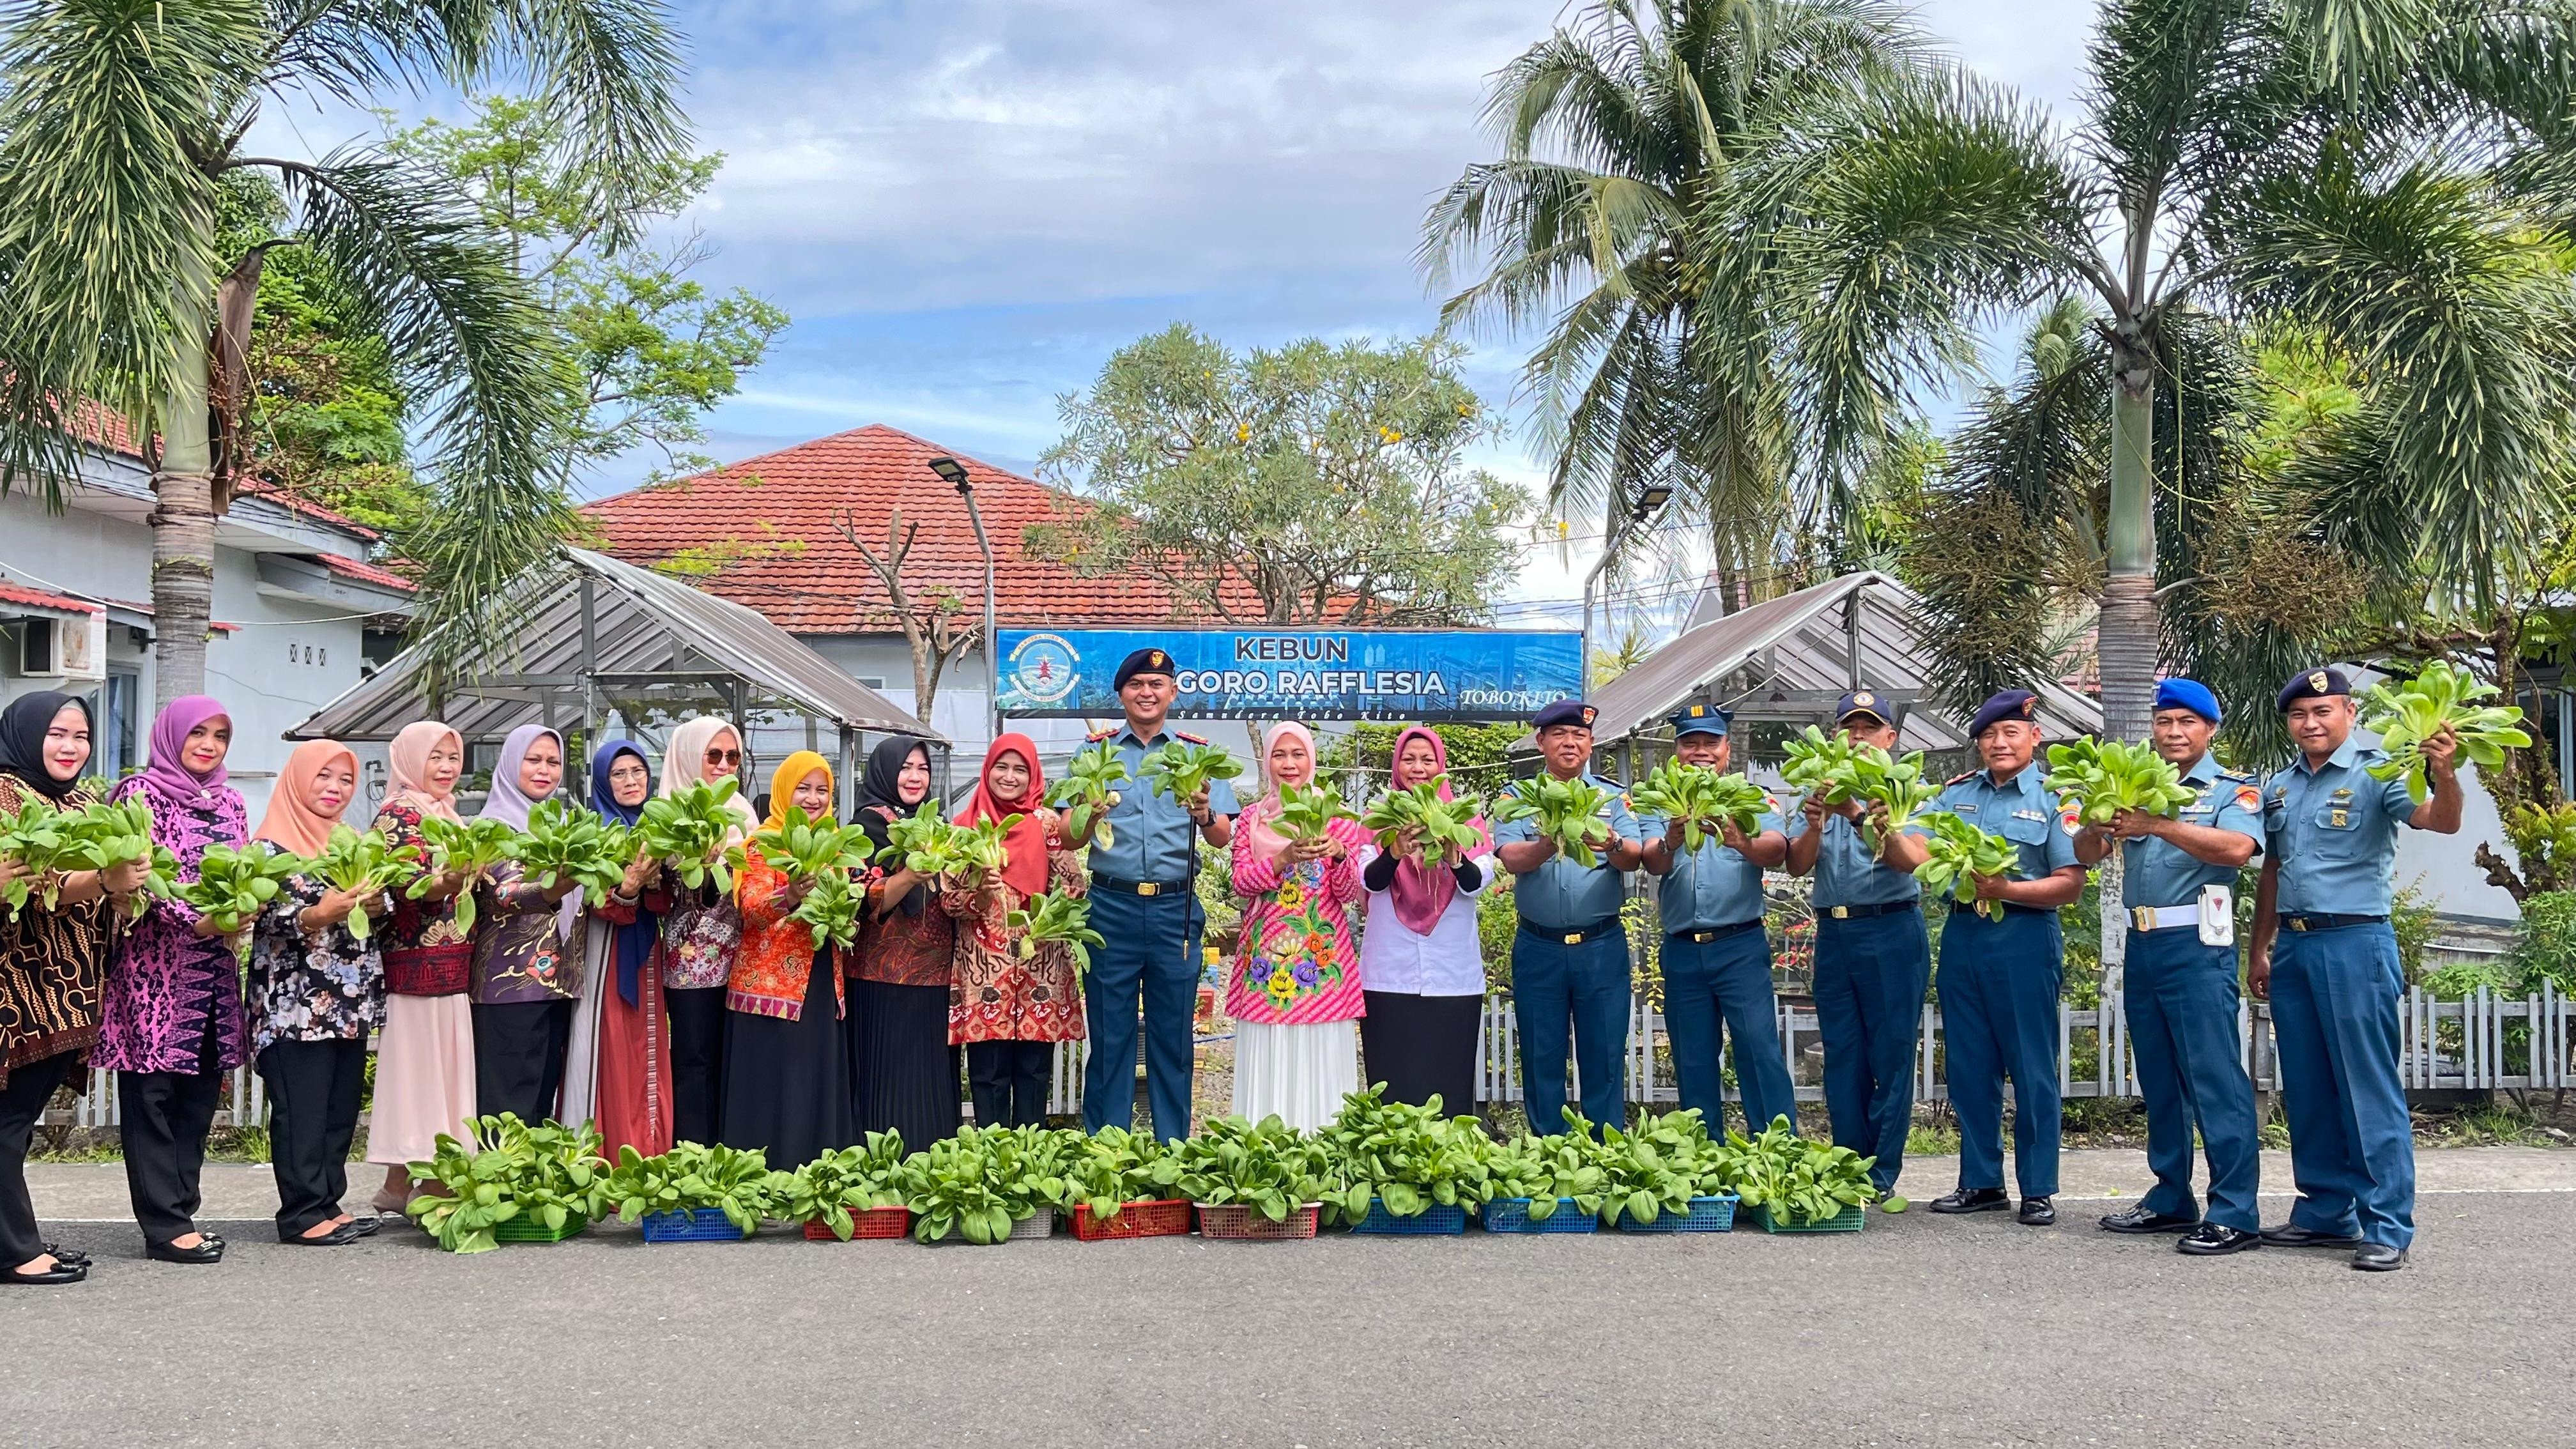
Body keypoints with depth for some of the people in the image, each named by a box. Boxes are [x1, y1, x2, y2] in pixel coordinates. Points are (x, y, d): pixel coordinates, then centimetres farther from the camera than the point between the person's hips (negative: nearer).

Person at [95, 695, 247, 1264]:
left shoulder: (229, 802, 16)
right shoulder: (142, 794, -4)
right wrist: (196, 921, -22)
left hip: (214, 969, 7)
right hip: (154, 967, -7)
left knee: (200, 1094, 8)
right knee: (152, 1093, -3)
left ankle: (181, 1212, 15)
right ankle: (165, 1225, -1)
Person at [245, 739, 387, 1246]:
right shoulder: (273, 846, -5)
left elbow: (383, 905, 15)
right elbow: (269, 919, -13)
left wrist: (375, 903, -8)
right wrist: (317, 916, -30)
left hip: (351, 1001, 7)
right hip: (297, 1003, -7)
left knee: (342, 1107, 8)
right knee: (302, 1110, -5)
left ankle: (328, 1203, 16)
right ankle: (302, 1214, 0)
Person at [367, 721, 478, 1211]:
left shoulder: (448, 816, 19)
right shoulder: (397, 816, -7)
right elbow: (396, 890, -18)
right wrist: (443, 885, -33)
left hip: (451, 966, 9)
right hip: (414, 963, -8)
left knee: (442, 1069, 7)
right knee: (416, 1065, -7)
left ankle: (400, 1187, 12)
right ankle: (404, 1185, -3)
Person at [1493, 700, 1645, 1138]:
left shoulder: (1613, 796, 6)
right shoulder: (1519, 796, 5)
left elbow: (1634, 859, -8)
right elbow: (1511, 858, -10)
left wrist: (1612, 844, -31)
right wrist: (1549, 845, -31)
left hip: (1602, 947, 0)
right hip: (1538, 948, 0)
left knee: (1605, 1059, 2)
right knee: (1542, 1060, 7)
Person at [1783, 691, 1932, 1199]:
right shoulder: (1819, 792, 12)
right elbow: (1797, 865, 2)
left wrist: (1857, 816, -30)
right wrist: (1814, 826, -18)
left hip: (1892, 932, -4)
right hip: (1834, 932, 4)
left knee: (1891, 1055, -1)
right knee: (1841, 1057, 7)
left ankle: (1882, 1176, 4)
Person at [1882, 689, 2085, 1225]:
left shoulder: (2053, 798, -3)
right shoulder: (1957, 795, 11)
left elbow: (2071, 883, -10)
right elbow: (1916, 856, 2)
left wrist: (2008, 890, -22)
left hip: (2024, 939, -5)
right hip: (1963, 935, 5)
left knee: (2031, 1069, 1)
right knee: (1970, 1067, 10)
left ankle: (2038, 1189, 9)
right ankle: (1980, 1181, 21)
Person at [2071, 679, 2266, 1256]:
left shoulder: (2232, 789, 0)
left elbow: (2237, 847, -20)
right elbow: (2086, 854, 8)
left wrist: (2159, 825, -28)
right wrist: (2099, 825, -15)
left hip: (2196, 945, -6)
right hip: (2142, 945, 6)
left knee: (2215, 1077, -8)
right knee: (2159, 1079, 13)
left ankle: (2235, 1214, -7)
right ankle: (2171, 1200, 22)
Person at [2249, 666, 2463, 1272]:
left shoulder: (2375, 774, -6)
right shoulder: (2280, 789, 14)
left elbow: (2439, 821, -22)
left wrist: (2444, 777, -43)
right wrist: (2259, 950, 20)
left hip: (2355, 943, -7)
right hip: (2293, 947, 7)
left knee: (2369, 1090, -5)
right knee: (2306, 1091, 12)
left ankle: (2387, 1227, -1)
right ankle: (2325, 1212, 23)